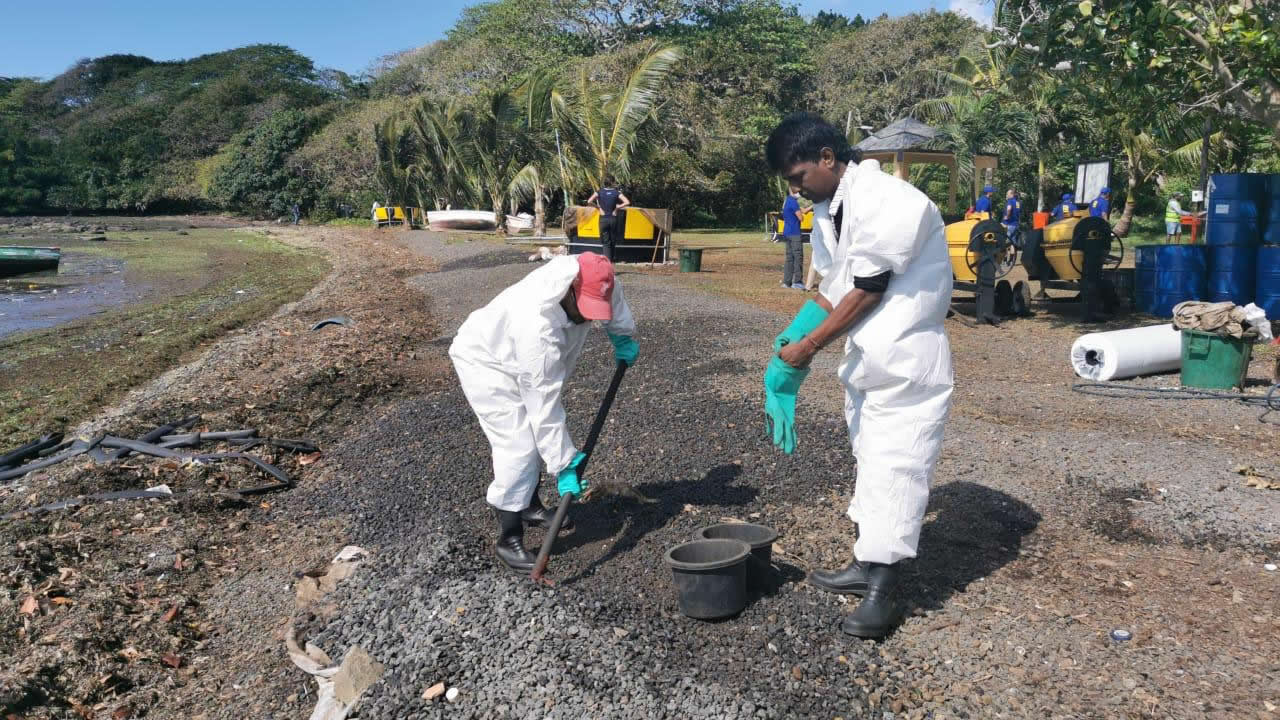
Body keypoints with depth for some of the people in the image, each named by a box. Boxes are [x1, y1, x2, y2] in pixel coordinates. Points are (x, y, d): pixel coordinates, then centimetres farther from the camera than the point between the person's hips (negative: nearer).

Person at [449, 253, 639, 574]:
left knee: (538, 435, 14)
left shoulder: (585, 274, -23)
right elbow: (544, 406, -37)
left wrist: (622, 335, 7)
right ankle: (508, 539, -5)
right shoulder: (538, 329, -43)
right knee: (518, 446, -16)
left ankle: (530, 506, 33)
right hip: (486, 362, -8)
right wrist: (562, 464, -31)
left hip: (516, 356, 9)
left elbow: (612, 294, 5)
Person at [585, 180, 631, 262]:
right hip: (613, 218, 0)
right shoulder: (617, 192, -5)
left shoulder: (599, 192, -4)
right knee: (613, 241, 15)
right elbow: (627, 202, -14)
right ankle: (611, 259, 23)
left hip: (603, 219, 0)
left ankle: (607, 260, -9)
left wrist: (597, 206, 2)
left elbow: (589, 201, -12)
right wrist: (617, 207, -4)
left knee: (605, 242, 4)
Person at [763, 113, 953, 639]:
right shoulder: (830, 211, 8)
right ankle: (867, 565, 30)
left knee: (895, 468, -3)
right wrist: (794, 337, -2)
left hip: (906, 363, -9)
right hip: (865, 360, 9)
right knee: (871, 461, 17)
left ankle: (883, 591, 7)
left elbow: (868, 291, -20)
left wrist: (807, 348, -14)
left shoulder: (887, 201, -21)